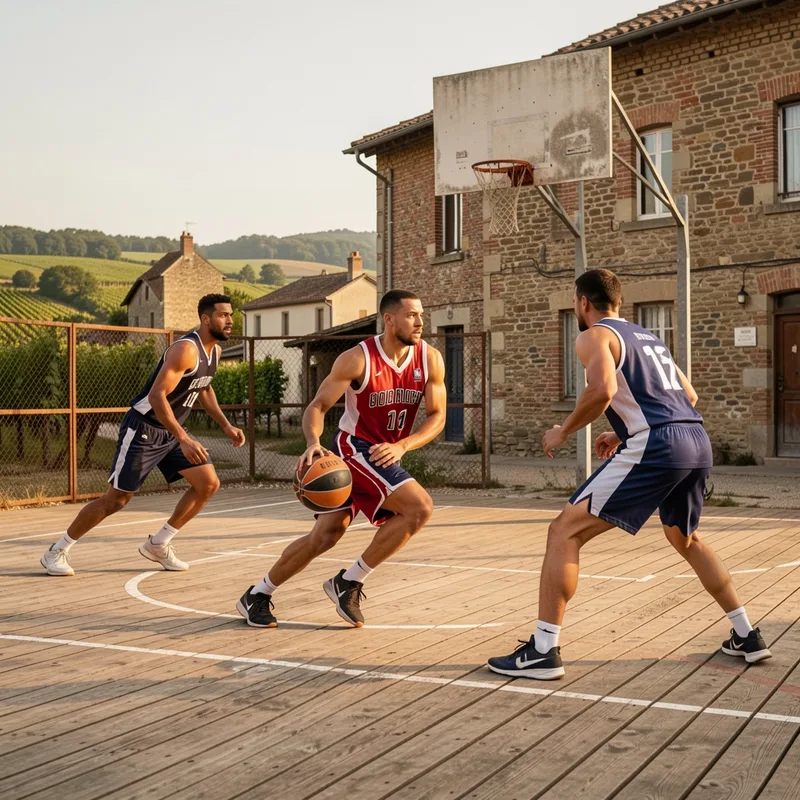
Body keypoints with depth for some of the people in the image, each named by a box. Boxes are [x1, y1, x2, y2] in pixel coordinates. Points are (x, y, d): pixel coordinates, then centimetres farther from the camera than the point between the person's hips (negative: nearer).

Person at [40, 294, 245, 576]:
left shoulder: (214, 350, 4)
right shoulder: (186, 349, -24)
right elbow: (157, 396, -31)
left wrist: (226, 426, 15)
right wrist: (184, 440, -37)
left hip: (172, 430, 9)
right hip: (143, 429, -9)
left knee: (209, 484, 0)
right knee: (116, 499, -4)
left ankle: (158, 544, 12)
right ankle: (57, 551, 12)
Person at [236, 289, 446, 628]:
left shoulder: (430, 359, -5)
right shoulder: (358, 358, -18)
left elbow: (436, 416, -4)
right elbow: (318, 406, -16)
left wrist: (402, 446, -21)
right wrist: (313, 443, -37)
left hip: (386, 454, 6)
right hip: (353, 447, -6)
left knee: (326, 536, 4)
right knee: (419, 507, -22)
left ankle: (257, 596, 19)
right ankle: (349, 582, -8)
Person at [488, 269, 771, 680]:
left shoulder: (594, 336, 4)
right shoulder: (648, 337, 28)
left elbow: (602, 389, -16)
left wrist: (563, 432, -2)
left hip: (655, 446, -8)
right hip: (698, 440, 8)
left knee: (565, 531, -3)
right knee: (685, 538, 32)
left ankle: (543, 650, -9)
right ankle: (746, 635, 34)